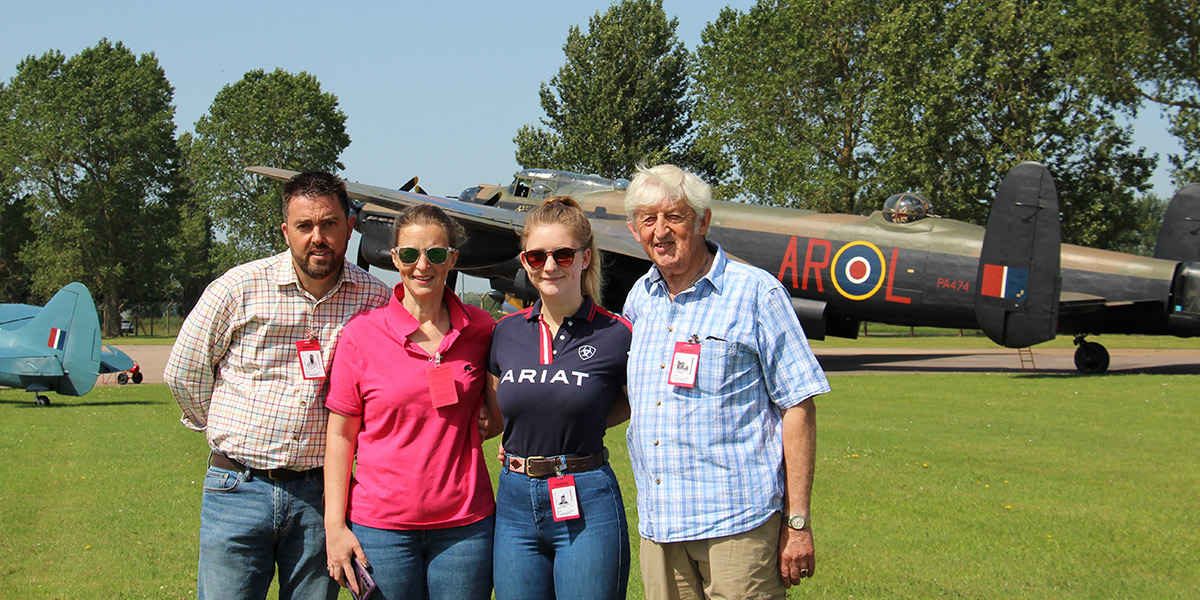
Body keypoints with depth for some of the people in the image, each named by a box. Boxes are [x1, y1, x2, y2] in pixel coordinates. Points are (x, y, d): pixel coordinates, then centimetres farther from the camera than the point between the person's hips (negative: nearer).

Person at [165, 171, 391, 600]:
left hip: (320, 495, 1)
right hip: (238, 485, -1)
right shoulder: (239, 288, -4)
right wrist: (229, 431, 12)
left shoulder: (374, 299, 0)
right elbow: (184, 372, 7)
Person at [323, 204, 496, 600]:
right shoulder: (362, 334, -2)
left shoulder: (480, 329, 3)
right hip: (381, 525, -1)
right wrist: (335, 527, -4)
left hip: (465, 525, 2)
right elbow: (340, 436, 0)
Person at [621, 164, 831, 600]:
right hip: (658, 524, 5)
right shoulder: (639, 299, 13)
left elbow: (798, 408, -6)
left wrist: (797, 521, -9)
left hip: (737, 524, -5)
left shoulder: (755, 292, -4)